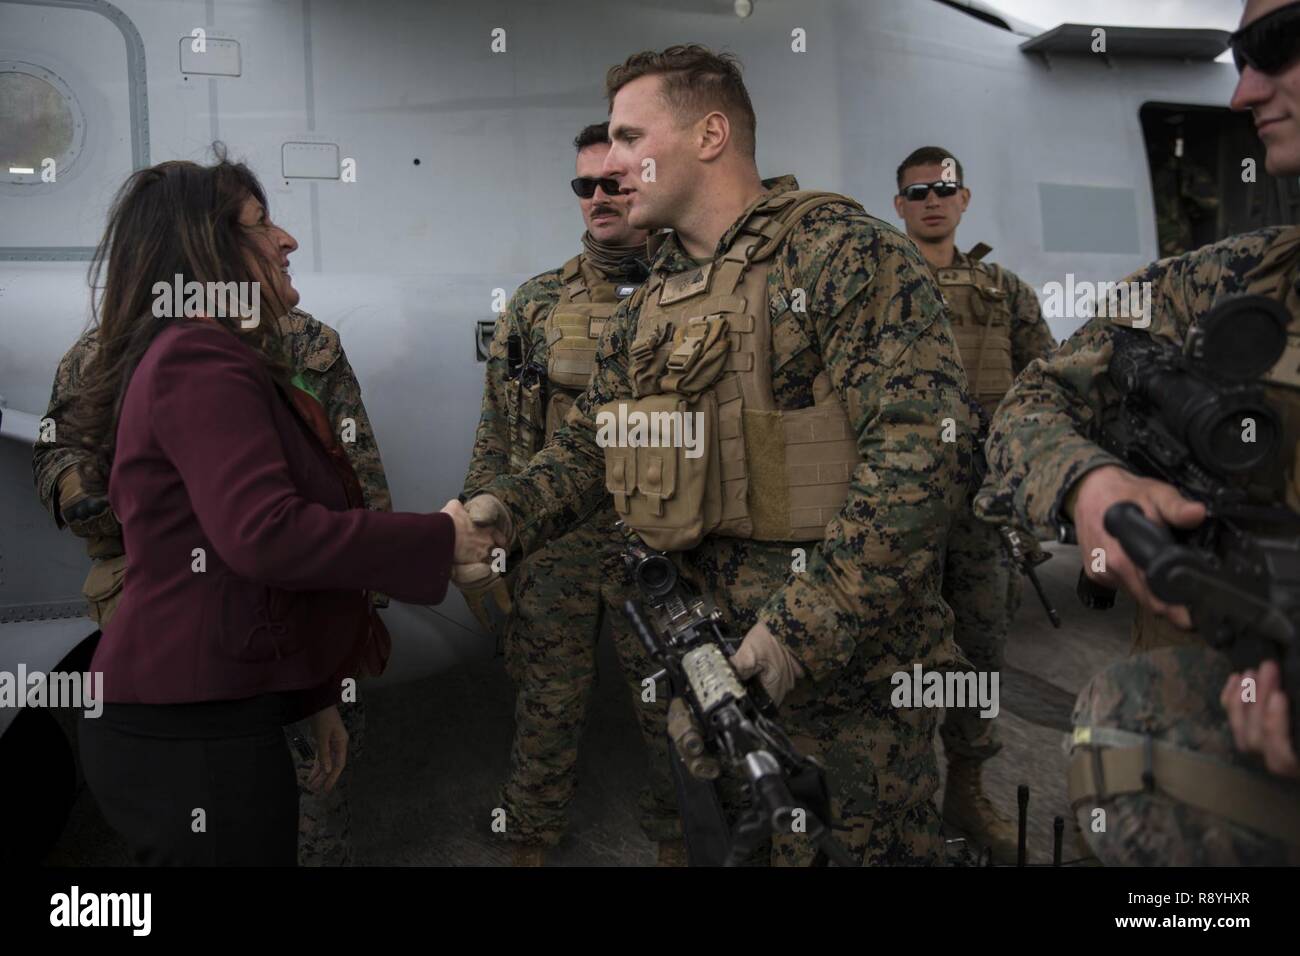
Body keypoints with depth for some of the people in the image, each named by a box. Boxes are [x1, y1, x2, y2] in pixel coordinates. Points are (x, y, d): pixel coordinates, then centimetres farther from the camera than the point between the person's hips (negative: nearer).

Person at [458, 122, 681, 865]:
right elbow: (497, 435, 6)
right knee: (547, 709, 13)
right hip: (550, 549, 1)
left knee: (673, 712, 13)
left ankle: (675, 838, 35)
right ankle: (531, 839, 33)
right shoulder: (537, 304, 5)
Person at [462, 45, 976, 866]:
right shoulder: (651, 303, 11)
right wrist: (502, 511, -4)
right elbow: (589, 444, 15)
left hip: (848, 664, -6)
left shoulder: (846, 254, -13)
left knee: (875, 842, 11)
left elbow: (921, 451, -22)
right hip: (710, 660, 7)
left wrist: (810, 622, -24)